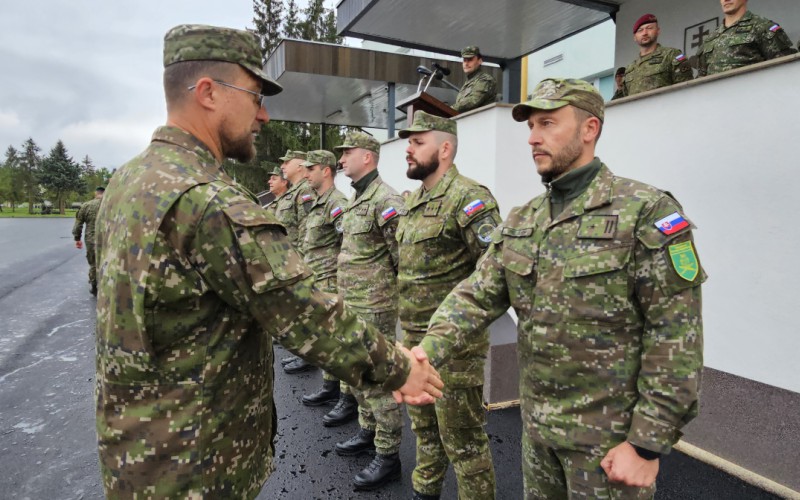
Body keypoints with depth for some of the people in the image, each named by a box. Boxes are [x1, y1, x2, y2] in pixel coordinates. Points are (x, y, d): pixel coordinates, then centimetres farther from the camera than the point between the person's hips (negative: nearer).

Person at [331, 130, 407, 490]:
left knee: (379, 379, -1)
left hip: (375, 306, -10)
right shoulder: (354, 200, 14)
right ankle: (368, 432, 38)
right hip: (351, 303, 10)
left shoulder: (385, 200, -16)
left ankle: (388, 456, 13)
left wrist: (394, 292, -10)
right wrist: (345, 296, 20)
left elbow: (402, 255, -17)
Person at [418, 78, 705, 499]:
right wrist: (425, 353, -21)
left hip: (609, 434, -5)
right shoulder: (520, 221, 4)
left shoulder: (646, 212, -15)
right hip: (536, 423, 6)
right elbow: (476, 296, -5)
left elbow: (676, 336, -17)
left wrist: (648, 444, -17)